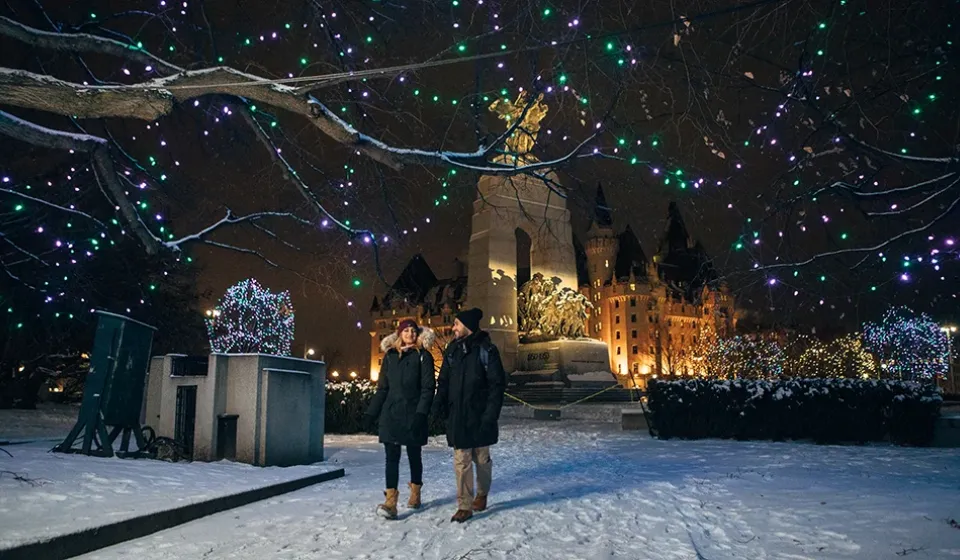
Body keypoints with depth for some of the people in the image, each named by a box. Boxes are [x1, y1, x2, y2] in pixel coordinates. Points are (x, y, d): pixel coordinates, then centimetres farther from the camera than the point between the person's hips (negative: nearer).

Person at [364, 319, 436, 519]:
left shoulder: (423, 356, -1)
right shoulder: (390, 356, 10)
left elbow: (428, 387, -7)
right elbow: (382, 388, 14)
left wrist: (421, 412, -18)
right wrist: (371, 413, 10)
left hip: (412, 415, -3)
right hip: (390, 413, 3)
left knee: (414, 455, 10)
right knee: (392, 456, -4)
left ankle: (415, 494, 27)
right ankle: (390, 502, -7)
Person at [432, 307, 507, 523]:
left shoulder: (486, 349, -9)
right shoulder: (452, 349, 6)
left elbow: (497, 384, -10)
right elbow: (444, 380, 11)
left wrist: (491, 414, -15)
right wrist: (439, 403, -4)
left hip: (479, 416, -3)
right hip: (457, 416, 4)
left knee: (481, 458, 11)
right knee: (461, 461, 3)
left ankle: (482, 494, 35)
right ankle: (465, 505, 10)